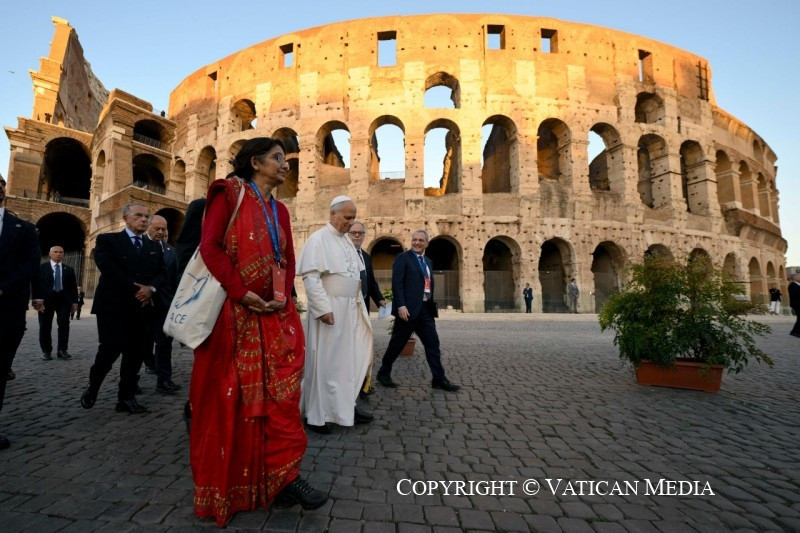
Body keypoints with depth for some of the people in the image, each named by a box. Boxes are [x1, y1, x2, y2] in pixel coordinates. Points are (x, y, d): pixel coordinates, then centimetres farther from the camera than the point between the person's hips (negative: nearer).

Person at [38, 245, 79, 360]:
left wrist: (74, 301, 1)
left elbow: (73, 287, 9)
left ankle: (62, 350, 1)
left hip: (64, 299, 1)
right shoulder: (41, 267, 7)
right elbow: (36, 284, 2)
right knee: (45, 326, 3)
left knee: (64, 324, -4)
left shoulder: (69, 269, 12)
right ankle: (46, 351, 12)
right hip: (46, 299, -1)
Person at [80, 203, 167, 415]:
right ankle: (92, 388, 21)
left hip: (142, 307, 4)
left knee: (135, 354, 3)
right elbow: (108, 267, -11)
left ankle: (126, 398, 12)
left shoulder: (154, 247, 16)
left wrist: (151, 288, -13)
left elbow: (162, 273, 7)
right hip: (114, 305, -4)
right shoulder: (107, 240, 4)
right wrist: (134, 288, -15)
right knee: (111, 349, -6)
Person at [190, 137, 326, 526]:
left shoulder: (279, 210, 17)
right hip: (233, 311, -5)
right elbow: (209, 246, -9)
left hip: (274, 313, 5)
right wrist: (241, 292, -17)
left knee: (280, 389, 2)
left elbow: (288, 260, 14)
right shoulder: (230, 193, 1)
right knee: (229, 393, 4)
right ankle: (226, 484, 21)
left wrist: (282, 295, -4)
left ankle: (282, 474, 12)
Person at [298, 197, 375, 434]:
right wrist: (324, 308, -23)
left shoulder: (347, 241, 14)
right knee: (324, 361, 2)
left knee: (349, 358, 13)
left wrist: (359, 303, 12)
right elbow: (310, 277, -18)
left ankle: (345, 405, 27)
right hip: (329, 309, -8)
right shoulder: (318, 239, -10)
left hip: (350, 309, 8)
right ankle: (316, 415, 16)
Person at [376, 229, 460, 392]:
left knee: (433, 343, 6)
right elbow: (396, 283, -13)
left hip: (425, 309, 7)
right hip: (408, 309, -7)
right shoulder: (403, 258, -5)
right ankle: (383, 373, 21)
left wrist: (431, 306, 14)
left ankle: (439, 379, 14)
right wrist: (401, 306, -22)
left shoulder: (428, 262, 17)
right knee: (397, 343, 4)